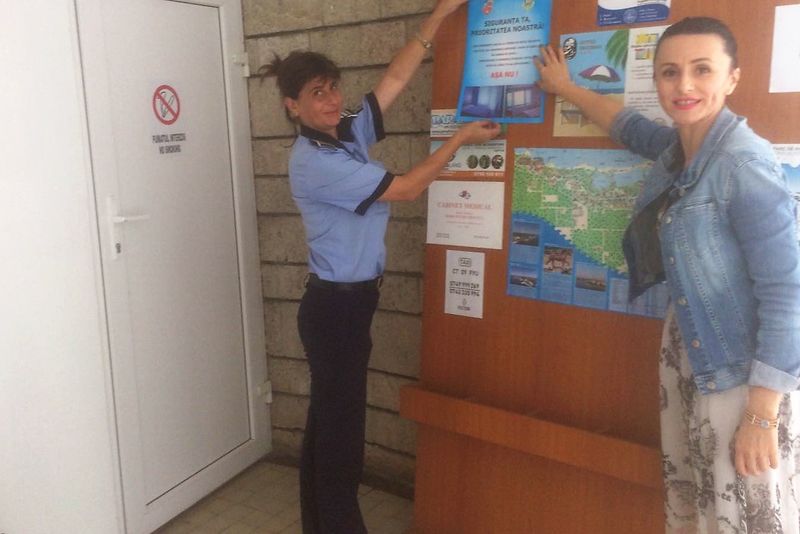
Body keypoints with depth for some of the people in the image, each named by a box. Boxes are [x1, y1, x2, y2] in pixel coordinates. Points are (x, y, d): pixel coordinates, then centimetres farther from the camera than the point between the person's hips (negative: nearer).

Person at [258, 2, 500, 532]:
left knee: (327, 418, 18)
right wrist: (461, 138, -8)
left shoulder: (349, 135, 6)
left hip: (347, 301, 9)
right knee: (341, 424, 3)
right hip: (336, 306, -9)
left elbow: (396, 78, 9)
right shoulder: (314, 163, -20)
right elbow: (406, 188, -18)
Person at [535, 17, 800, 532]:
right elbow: (628, 124, 27)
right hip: (686, 348, 8)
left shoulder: (743, 163, -18)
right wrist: (568, 88, 40)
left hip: (743, 368, -7)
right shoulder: (676, 147, 4)